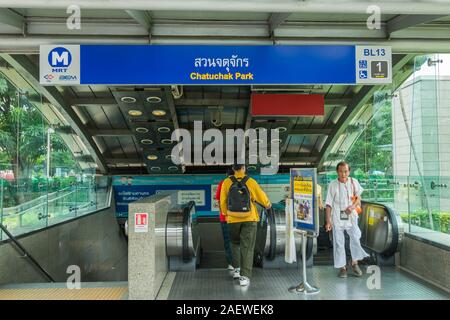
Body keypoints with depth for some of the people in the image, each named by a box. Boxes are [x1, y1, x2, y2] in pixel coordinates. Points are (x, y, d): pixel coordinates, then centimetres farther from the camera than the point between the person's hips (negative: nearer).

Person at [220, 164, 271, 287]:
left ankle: (236, 269, 22)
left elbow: (223, 201, 0)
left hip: (233, 219, 2)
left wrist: (225, 213, 17)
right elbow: (261, 196, 3)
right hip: (249, 219, -1)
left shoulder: (227, 182, -5)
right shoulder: (250, 182, -8)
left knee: (235, 243, 23)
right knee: (247, 247, 3)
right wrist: (268, 204, 23)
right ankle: (244, 276, 1)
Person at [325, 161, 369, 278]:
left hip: (351, 216, 2)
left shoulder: (354, 182, 0)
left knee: (355, 238, -5)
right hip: (337, 217, -1)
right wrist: (328, 221, -6)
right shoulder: (333, 185, -6)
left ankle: (354, 263, 20)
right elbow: (329, 204, -3)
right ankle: (342, 267, 19)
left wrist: (353, 206, -12)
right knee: (338, 242, 3)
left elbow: (358, 198, 10)